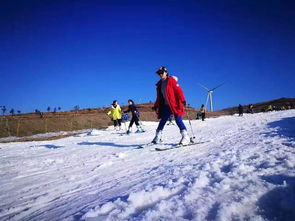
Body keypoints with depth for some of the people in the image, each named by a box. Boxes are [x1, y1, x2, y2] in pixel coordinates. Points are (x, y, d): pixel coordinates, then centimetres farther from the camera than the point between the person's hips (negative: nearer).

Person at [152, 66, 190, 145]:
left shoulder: (171, 80, -5)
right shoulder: (159, 84, 15)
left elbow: (179, 90, -12)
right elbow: (159, 97, 21)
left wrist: (183, 100, -22)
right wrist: (156, 106, 18)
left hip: (175, 104, -6)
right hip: (166, 105, 7)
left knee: (178, 120, -13)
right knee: (162, 121, 9)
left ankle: (185, 137, -8)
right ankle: (157, 138, 19)